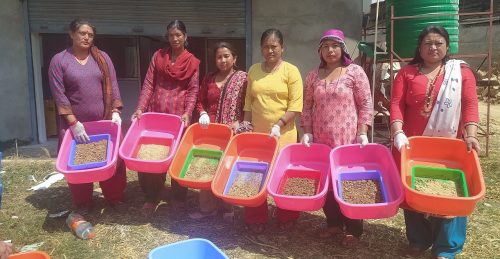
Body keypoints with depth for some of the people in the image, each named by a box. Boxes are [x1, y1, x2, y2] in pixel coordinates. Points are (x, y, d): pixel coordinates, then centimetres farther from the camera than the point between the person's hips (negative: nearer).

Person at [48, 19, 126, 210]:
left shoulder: (102, 57, 6)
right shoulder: (59, 60, -2)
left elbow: (113, 86, 4)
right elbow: (59, 94, -7)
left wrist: (115, 112, -8)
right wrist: (73, 123, -14)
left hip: (104, 121, 2)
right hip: (75, 123, -1)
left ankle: (116, 200, 24)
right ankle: (83, 206, 22)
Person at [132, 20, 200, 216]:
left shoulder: (192, 62, 4)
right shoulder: (158, 56, 9)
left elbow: (193, 90, -2)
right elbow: (148, 84, 4)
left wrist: (187, 113, -17)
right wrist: (140, 108, -7)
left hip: (178, 114, -2)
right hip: (156, 112, 2)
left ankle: (179, 198, 20)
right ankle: (152, 197, 17)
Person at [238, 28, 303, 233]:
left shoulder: (290, 71, -4)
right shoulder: (253, 70, 10)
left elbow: (296, 105, -10)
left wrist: (278, 125, -18)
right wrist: (246, 122, 2)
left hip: (283, 135, -3)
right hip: (256, 133, 4)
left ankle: (287, 217, 24)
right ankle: (256, 218, 21)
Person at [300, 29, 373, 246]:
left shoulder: (355, 71, -2)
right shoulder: (313, 76, 9)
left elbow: (366, 104, -4)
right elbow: (307, 107, 12)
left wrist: (362, 133, -11)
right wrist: (307, 132, 3)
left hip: (348, 138, -4)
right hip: (320, 139, 4)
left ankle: (353, 229, 18)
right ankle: (333, 223, 27)